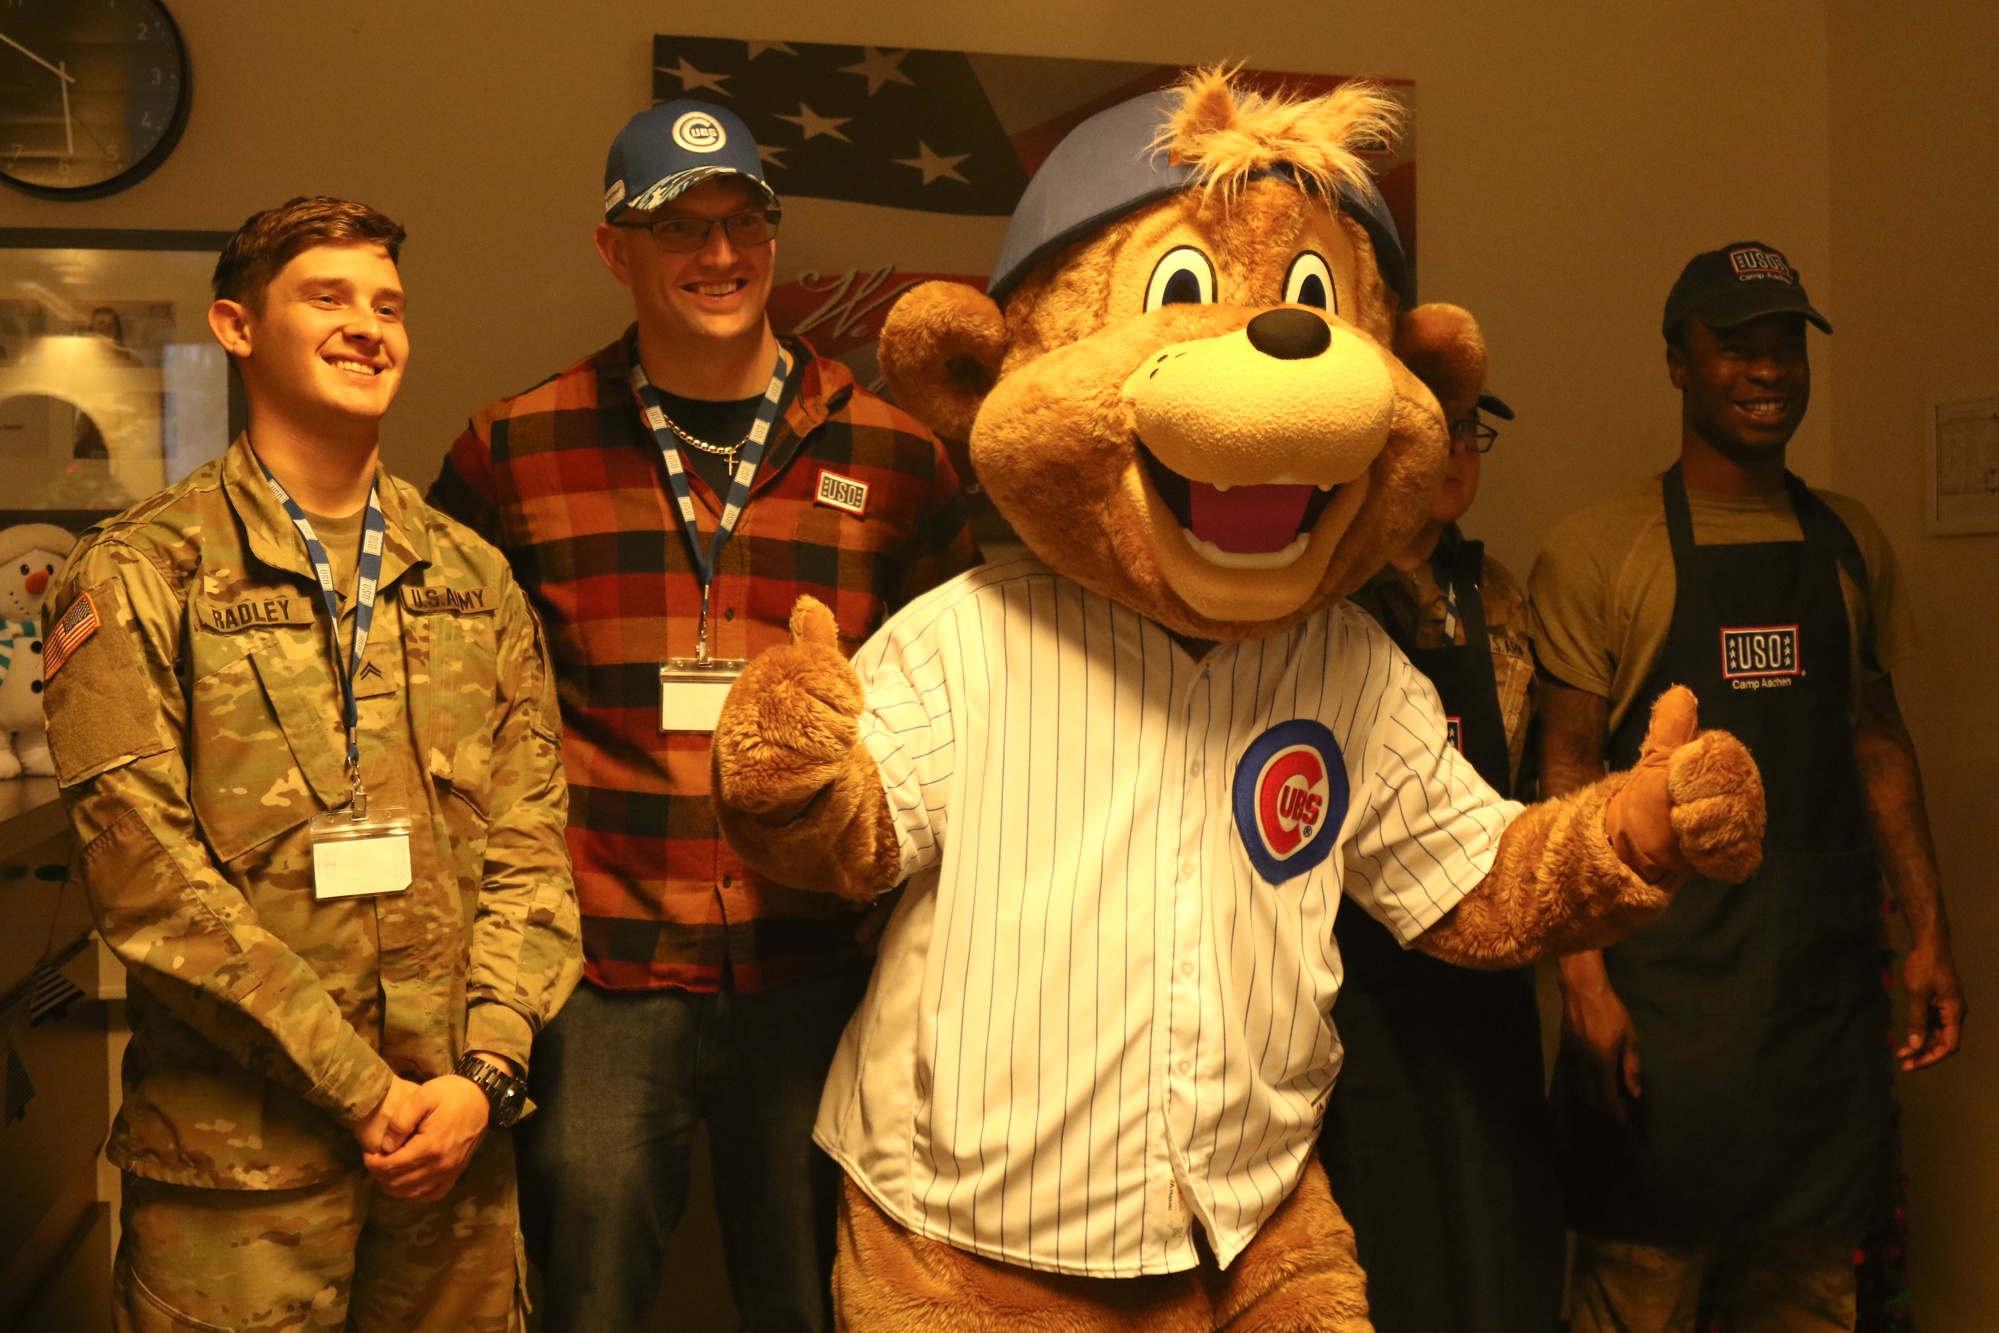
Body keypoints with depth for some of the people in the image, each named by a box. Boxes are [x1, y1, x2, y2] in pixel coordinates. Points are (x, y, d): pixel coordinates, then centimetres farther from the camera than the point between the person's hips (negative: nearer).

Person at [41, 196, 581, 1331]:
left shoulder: (475, 580, 10)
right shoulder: (138, 579, -2)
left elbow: (530, 846, 5)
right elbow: (148, 877, -10)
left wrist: (485, 1074, -7)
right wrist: (361, 1088, -12)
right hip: (234, 1157, -3)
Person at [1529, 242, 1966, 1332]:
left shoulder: (1852, 541, 11)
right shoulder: (1598, 550, -5)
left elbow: (1877, 740, 16)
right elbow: (1568, 770, -7)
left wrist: (1928, 933, 10)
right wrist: (1582, 977, -14)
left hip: (1829, 977, 5)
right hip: (1663, 984, -4)